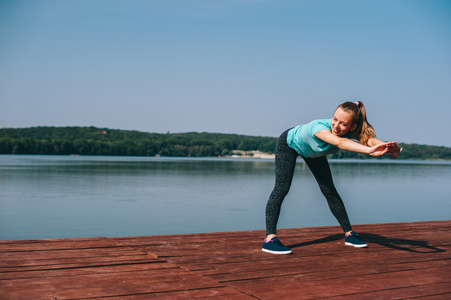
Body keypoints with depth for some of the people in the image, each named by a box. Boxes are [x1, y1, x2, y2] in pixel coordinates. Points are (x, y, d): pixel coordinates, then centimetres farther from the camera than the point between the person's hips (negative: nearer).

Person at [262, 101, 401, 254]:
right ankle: (269, 238, -22)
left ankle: (349, 234, 16)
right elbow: (340, 143, -65)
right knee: (282, 188, -20)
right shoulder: (320, 126, -46)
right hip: (289, 144, -5)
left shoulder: (351, 133, -31)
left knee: (329, 191, 5)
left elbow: (370, 139, -51)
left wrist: (390, 148, -72)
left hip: (313, 152, 5)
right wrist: (369, 150, -79)